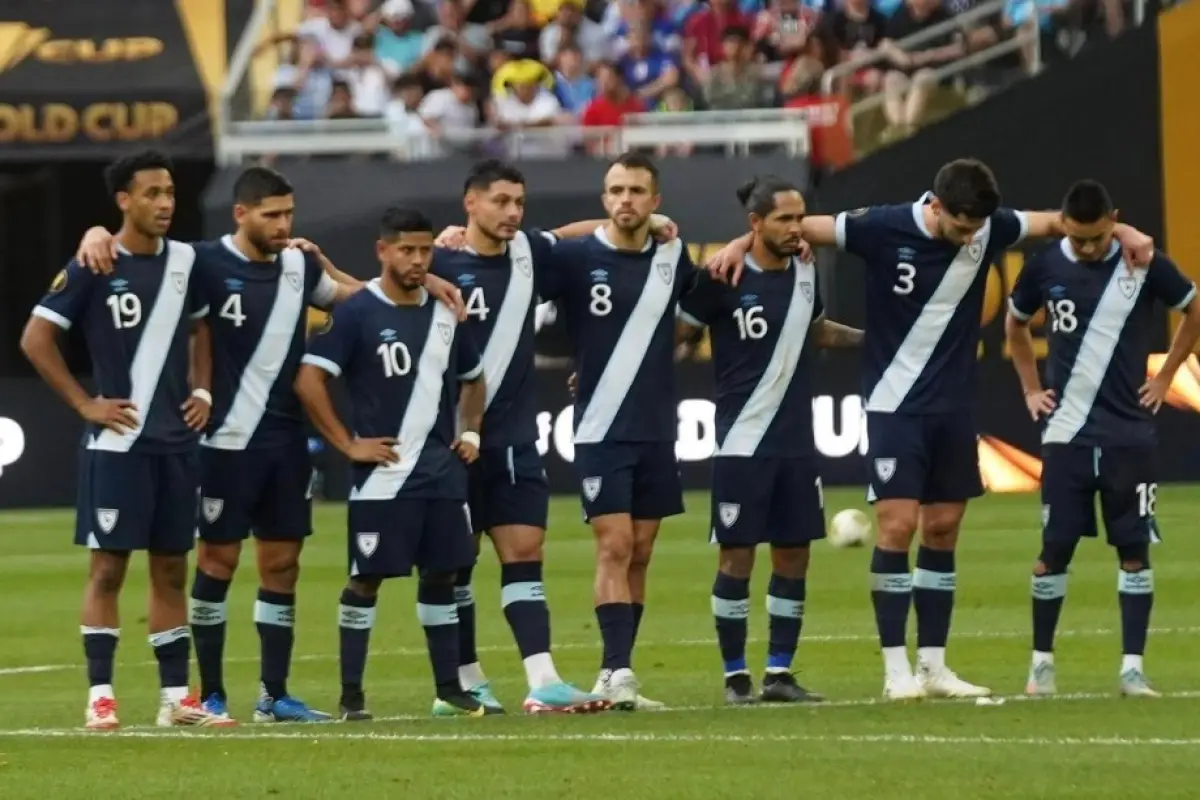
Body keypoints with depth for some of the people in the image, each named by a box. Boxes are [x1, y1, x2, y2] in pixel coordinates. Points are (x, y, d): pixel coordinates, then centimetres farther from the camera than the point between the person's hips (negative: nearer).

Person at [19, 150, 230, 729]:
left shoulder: (185, 261, 7)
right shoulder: (93, 267, -10)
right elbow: (35, 339, -9)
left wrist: (202, 389, 10)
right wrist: (84, 404, -11)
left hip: (176, 440, 6)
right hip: (118, 441, -6)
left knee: (171, 567, 9)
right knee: (108, 566, -4)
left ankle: (176, 697, 12)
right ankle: (100, 696, -1)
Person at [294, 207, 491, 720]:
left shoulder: (444, 313, 11)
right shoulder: (356, 312, -9)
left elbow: (473, 379, 27)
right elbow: (308, 380, -15)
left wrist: (470, 431, 13)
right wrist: (349, 445, -14)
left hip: (442, 470, 6)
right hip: (382, 473, -6)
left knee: (441, 573, 8)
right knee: (367, 578, -2)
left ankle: (449, 690, 14)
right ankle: (351, 695, 3)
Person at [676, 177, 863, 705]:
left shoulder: (805, 274, 7)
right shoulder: (723, 279, -10)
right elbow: (677, 332, -2)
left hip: (796, 442, 5)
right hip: (742, 442, -5)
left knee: (793, 556, 5)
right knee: (736, 557, -2)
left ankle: (780, 673, 12)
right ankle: (736, 676, 6)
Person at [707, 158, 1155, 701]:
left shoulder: (989, 229, -5)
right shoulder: (885, 229, -16)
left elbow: (1054, 222, 8)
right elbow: (804, 226, -8)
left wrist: (1122, 233, -3)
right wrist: (743, 243, -18)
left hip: (953, 407, 5)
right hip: (894, 406, -4)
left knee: (943, 531, 7)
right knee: (897, 528, -10)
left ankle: (933, 666, 13)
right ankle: (896, 670, -5)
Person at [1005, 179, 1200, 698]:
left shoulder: (1144, 265, -6)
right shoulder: (1045, 268, -1)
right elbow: (1015, 325, 18)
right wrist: (1031, 388, 11)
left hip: (1129, 435, -1)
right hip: (1067, 434, 1)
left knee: (1134, 550, -1)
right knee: (1055, 550, 1)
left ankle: (1133, 667, 4)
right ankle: (1042, 661, 13)